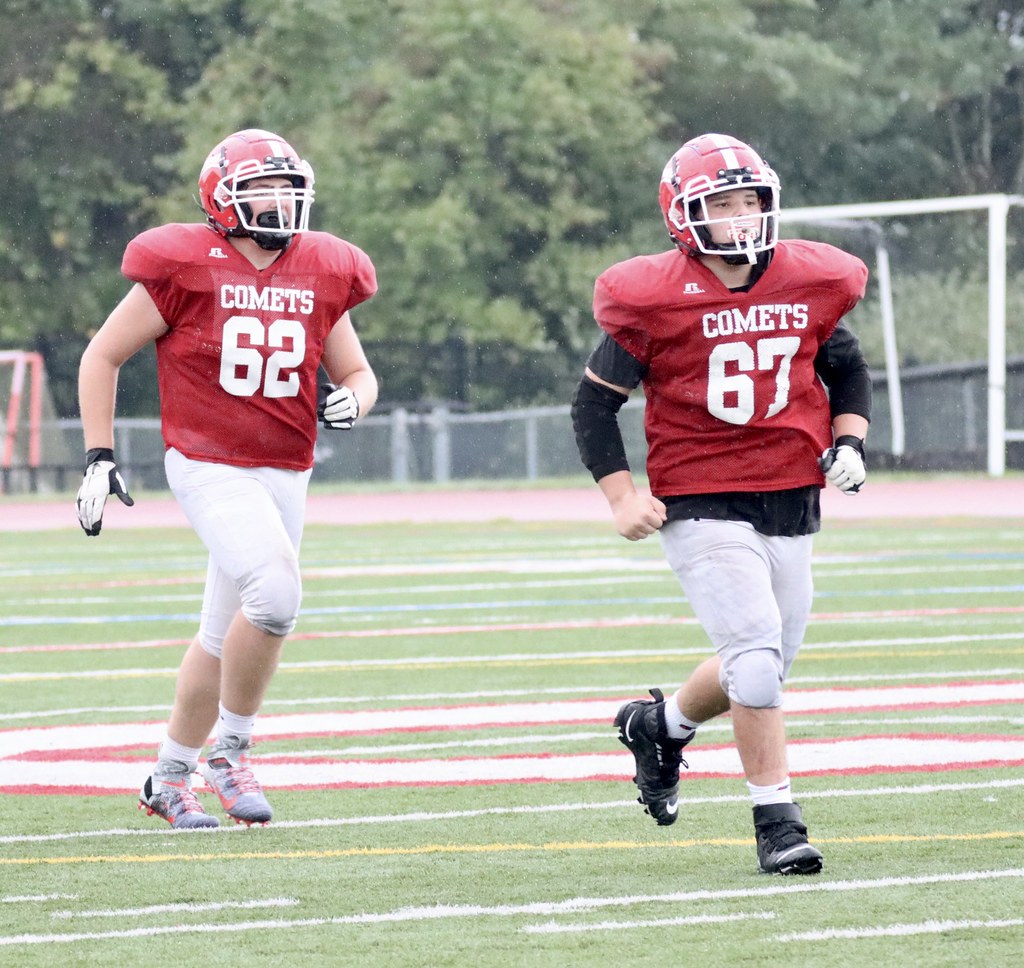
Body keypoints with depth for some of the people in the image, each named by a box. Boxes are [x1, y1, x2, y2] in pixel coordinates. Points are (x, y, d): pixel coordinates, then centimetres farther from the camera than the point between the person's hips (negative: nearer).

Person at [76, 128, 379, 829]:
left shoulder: (321, 277, 5)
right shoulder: (186, 269, -9)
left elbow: (358, 373, 18)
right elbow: (102, 356, 1)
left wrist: (350, 399, -7)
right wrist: (99, 458, -4)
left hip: (285, 475, 6)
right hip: (209, 468, -5)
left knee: (226, 638, 12)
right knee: (276, 587, -26)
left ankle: (170, 779, 29)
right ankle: (231, 750, -8)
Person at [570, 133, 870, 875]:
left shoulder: (809, 284, 1)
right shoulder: (655, 300, -11)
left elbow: (846, 368, 19)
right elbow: (595, 401, -2)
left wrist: (849, 443, 3)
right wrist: (622, 498, -10)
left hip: (790, 501, 5)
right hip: (700, 503, -5)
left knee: (761, 667, 12)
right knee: (758, 655, -16)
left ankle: (660, 725, 42)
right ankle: (778, 821, -3)